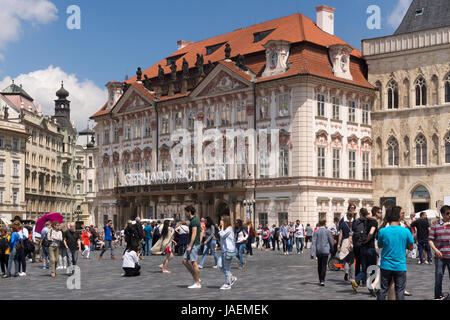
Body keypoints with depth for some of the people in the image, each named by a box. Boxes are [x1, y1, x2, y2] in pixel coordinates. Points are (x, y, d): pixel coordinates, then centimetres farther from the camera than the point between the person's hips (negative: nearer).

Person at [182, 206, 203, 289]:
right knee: (184, 261, 10)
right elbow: (201, 233, 22)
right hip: (193, 244, 10)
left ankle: (197, 283, -1)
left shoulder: (194, 221, -15)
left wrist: (190, 246, -24)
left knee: (194, 263, -6)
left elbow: (194, 234, -22)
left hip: (194, 244, -10)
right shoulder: (195, 220, 16)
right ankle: (196, 278, 12)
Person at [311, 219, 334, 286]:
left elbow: (314, 242, -6)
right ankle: (322, 280, -13)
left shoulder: (316, 231, -3)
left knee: (319, 265, 15)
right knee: (324, 265, -2)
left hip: (318, 250, 2)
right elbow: (331, 241, 0)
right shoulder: (328, 231, -5)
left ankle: (320, 280, 23)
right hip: (325, 250, -2)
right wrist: (332, 248, 19)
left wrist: (312, 253, -6)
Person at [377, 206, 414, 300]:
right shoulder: (406, 231, -10)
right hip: (400, 267, -1)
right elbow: (410, 247, 3)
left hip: (386, 266, 1)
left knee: (383, 290, 12)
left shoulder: (382, 231, -9)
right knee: (400, 291, 7)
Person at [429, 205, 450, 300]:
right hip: (440, 256, 0)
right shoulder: (435, 225, 4)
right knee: (438, 276, 7)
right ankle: (438, 296, 20)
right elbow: (430, 240, 3)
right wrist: (436, 250, -12)